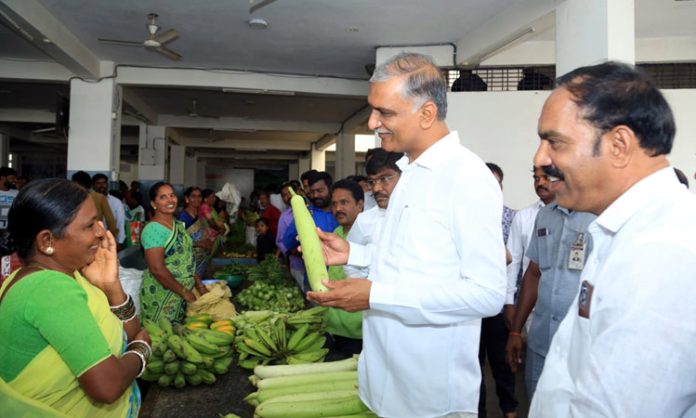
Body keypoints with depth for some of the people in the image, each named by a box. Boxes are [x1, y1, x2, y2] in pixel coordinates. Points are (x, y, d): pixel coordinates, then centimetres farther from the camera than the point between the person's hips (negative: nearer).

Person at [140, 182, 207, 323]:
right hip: (161, 296, -8)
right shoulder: (153, 229, -18)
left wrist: (199, 285, 8)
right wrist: (185, 292, -18)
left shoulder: (178, 224, 8)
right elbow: (157, 269, -24)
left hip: (181, 294, 8)